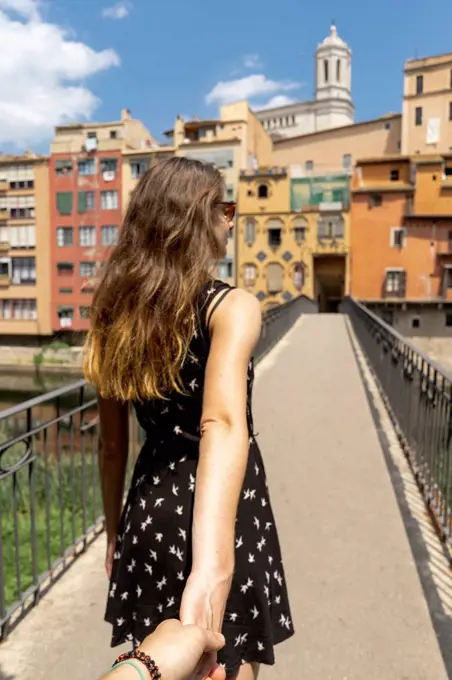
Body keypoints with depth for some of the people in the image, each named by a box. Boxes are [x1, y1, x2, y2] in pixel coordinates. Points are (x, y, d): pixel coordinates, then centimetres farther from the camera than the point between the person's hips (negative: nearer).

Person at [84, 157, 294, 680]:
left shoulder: (117, 310, 0)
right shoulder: (231, 307, -17)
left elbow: (112, 445, 5)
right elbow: (223, 424, -36)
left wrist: (115, 532, 15)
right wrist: (213, 568, -45)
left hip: (152, 508, 5)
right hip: (221, 517, -5)